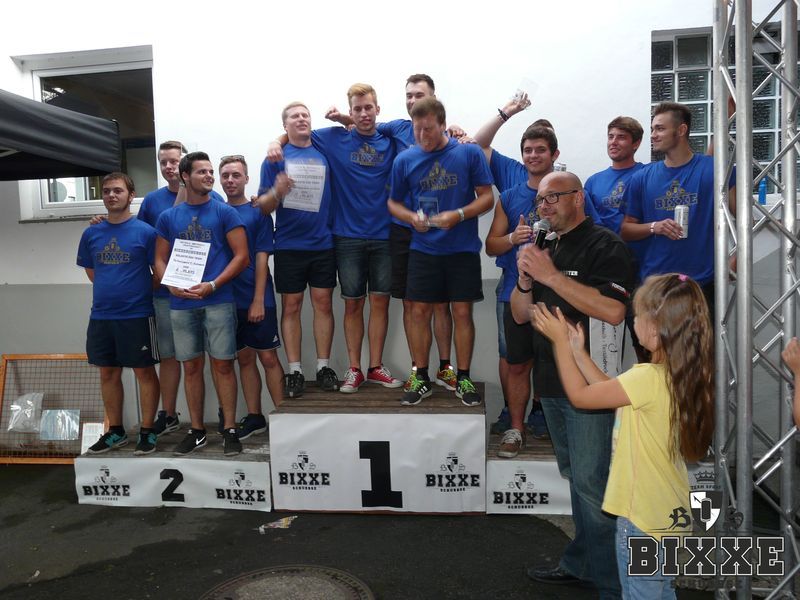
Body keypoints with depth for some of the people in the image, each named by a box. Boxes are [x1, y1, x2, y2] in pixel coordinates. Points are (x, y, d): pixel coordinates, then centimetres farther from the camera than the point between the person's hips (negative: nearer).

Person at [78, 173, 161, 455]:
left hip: (137, 314, -5)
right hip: (101, 315, 5)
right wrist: (112, 289, 10)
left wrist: (141, 294, 0)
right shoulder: (91, 234, 7)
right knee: (108, 373, 12)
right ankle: (115, 431, 25)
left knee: (144, 371, 2)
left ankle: (147, 432, 14)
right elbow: (91, 271, 18)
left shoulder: (145, 231, -6)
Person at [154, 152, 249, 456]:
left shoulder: (224, 212, 2)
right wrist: (172, 285, -7)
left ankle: (229, 430, 9)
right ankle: (197, 430, 20)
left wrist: (212, 285, -14)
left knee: (222, 364, -1)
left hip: (218, 301, -3)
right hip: (181, 303, 3)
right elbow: (160, 259, 13)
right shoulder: (168, 217, 11)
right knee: (191, 367, 9)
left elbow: (241, 256, -3)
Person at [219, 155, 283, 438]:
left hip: (257, 299, -3)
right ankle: (254, 417, 21)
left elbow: (262, 257, -7)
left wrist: (258, 300, -12)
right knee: (244, 358, 11)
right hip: (228, 299, 4)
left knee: (268, 357, 0)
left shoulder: (258, 212, -1)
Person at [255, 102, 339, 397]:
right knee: (291, 306, 3)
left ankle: (324, 366, 13)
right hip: (289, 245, -2)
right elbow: (262, 206, -2)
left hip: (323, 243, 2)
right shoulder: (275, 158, 3)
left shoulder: (324, 154, 10)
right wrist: (277, 192, -21)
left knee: (323, 304, 4)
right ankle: (294, 371, 10)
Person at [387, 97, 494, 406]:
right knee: (419, 312, 3)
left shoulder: (469, 153, -4)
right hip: (423, 250, 2)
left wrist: (458, 215, -18)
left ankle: (463, 379, 17)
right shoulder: (404, 160, 2)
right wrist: (412, 217, -10)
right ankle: (421, 379, 17)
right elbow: (393, 203, 11)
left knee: (462, 312, 2)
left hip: (462, 249, -1)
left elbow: (487, 197, -2)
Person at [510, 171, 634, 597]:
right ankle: (580, 563, 31)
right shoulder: (545, 249, 14)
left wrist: (552, 276, -25)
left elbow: (613, 310, -25)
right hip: (550, 381, 8)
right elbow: (520, 315, 12)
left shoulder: (605, 246, -10)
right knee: (574, 477, 17)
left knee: (590, 483, -4)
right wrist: (525, 280, -8)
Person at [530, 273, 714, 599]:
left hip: (644, 522, -8)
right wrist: (578, 352, 8)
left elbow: (580, 395, -17)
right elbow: (611, 390, 9)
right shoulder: (678, 374, -1)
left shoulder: (648, 378, -29)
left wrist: (560, 342, -8)